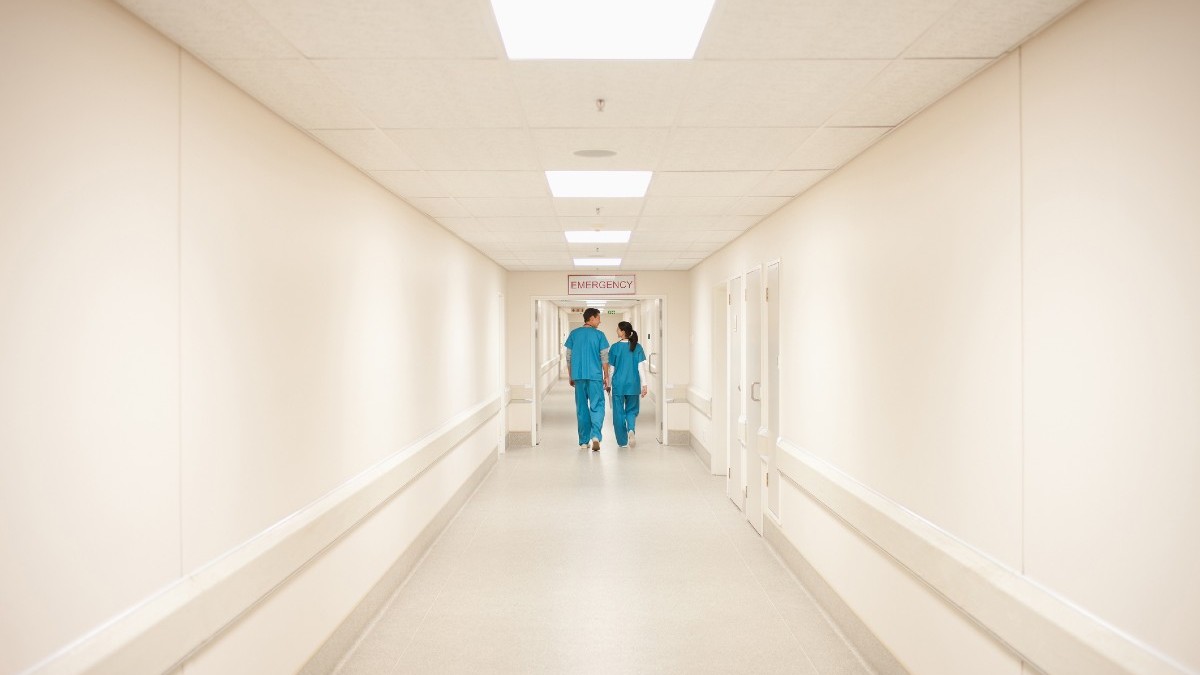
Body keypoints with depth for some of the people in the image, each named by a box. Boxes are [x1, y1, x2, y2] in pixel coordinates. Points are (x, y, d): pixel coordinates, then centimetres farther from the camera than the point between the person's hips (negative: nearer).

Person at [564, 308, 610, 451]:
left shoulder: (574, 334, 7)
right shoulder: (599, 334, -2)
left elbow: (568, 357, 9)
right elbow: (604, 357, -3)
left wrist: (571, 376, 17)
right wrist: (606, 376, 5)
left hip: (578, 376, 3)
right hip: (595, 375, -3)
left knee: (582, 409, 10)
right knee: (597, 407, 1)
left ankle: (583, 441, 13)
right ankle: (595, 435, -20)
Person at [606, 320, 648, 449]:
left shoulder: (615, 347, -6)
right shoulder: (637, 347, -1)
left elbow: (611, 367, 0)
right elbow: (641, 367, -4)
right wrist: (644, 385, -1)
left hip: (618, 385, -2)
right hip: (633, 385, 2)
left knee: (618, 412, 8)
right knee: (632, 410, 16)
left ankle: (623, 441, 9)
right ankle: (631, 429, -12)